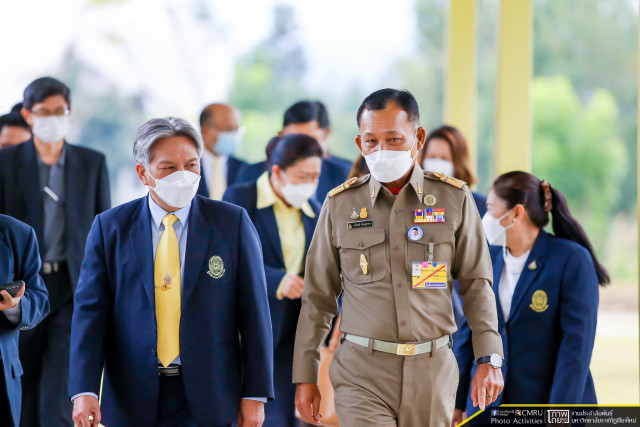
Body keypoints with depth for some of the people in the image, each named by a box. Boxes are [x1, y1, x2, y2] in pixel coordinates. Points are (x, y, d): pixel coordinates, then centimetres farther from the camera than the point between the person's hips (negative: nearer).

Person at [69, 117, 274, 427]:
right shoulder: (110, 227, 4)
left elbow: (254, 315, 1)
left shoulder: (232, 223, 2)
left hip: (207, 399, -1)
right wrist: (84, 391, -13)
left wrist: (255, 395, -4)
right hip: (133, 401, 1)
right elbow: (90, 311, -1)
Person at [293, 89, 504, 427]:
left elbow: (476, 284, 8)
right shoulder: (340, 205, 5)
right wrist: (305, 377, 7)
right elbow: (317, 297, 10)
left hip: (432, 372, 1)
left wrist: (489, 359, -2)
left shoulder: (454, 199, 4)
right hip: (362, 374, -1)